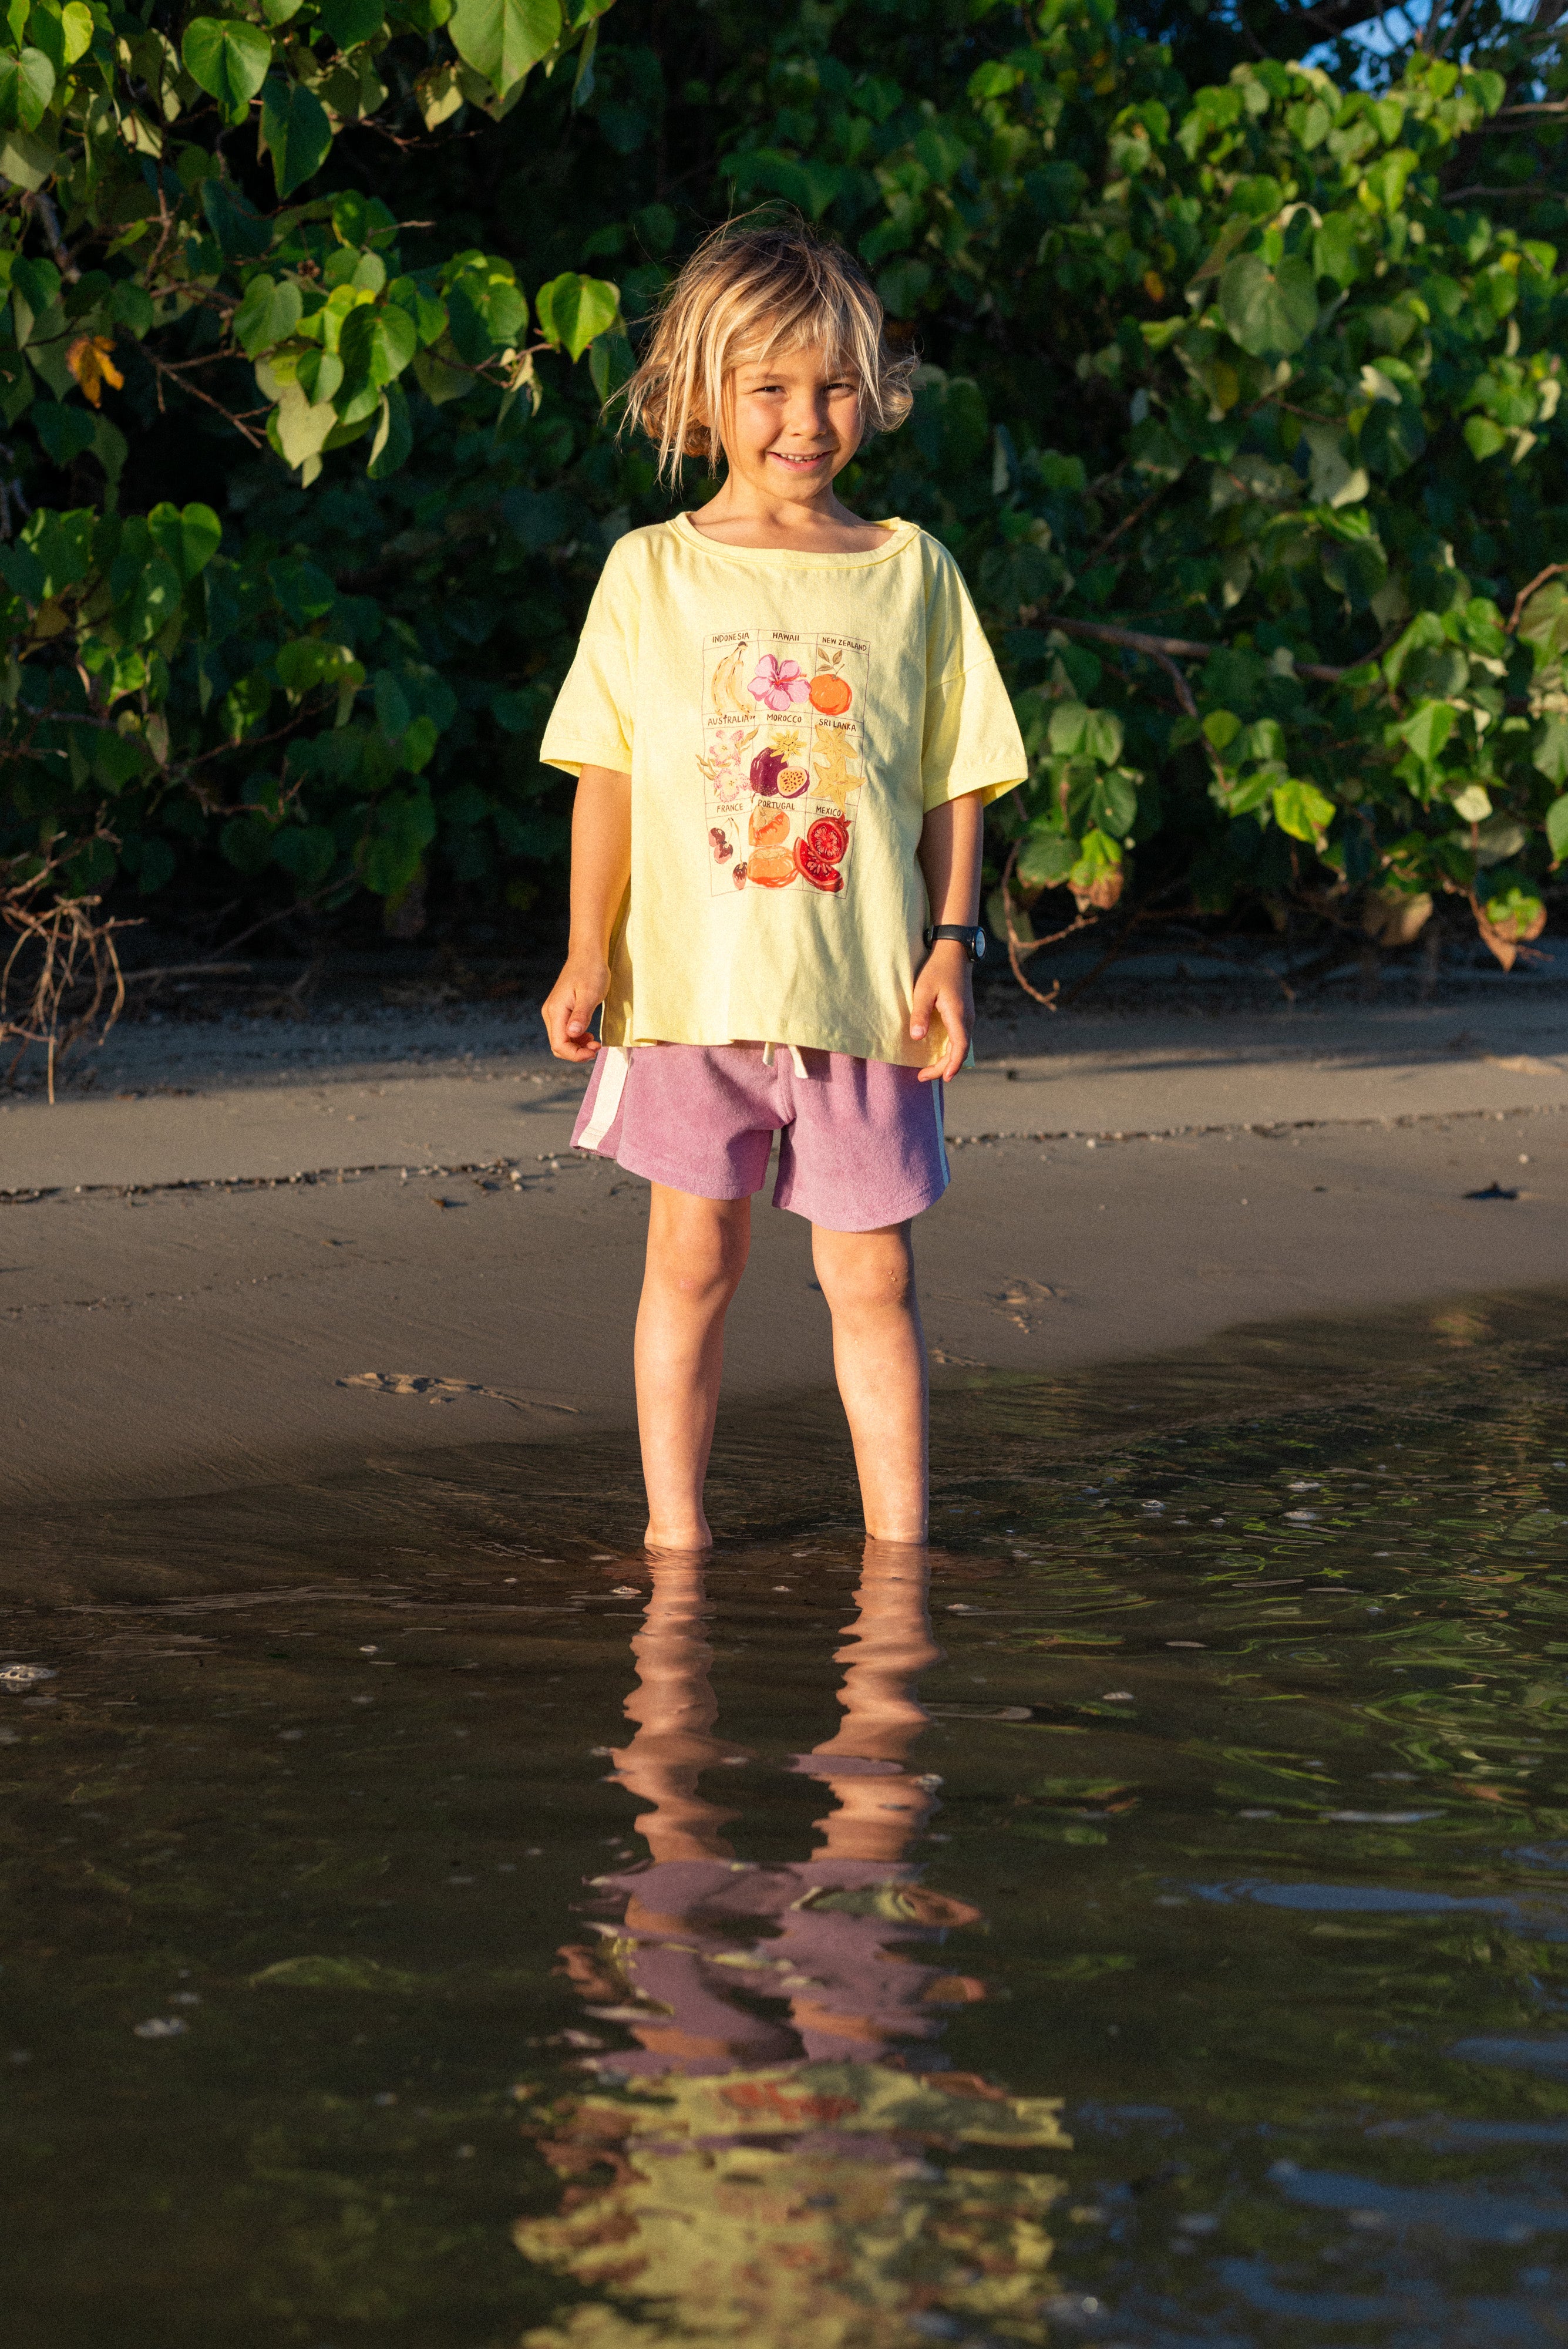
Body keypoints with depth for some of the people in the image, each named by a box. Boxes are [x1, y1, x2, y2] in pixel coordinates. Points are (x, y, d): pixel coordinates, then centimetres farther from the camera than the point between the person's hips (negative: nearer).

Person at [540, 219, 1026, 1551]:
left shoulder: (912, 574, 6)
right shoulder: (653, 572, 4)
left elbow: (956, 784, 7)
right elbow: (606, 776, 3)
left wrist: (951, 945, -1)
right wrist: (589, 951, -3)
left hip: (864, 986, 1)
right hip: (692, 980, 0)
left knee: (872, 1269, 5)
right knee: (694, 1256, 6)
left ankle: (898, 1536, 14)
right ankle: (676, 1530, 16)